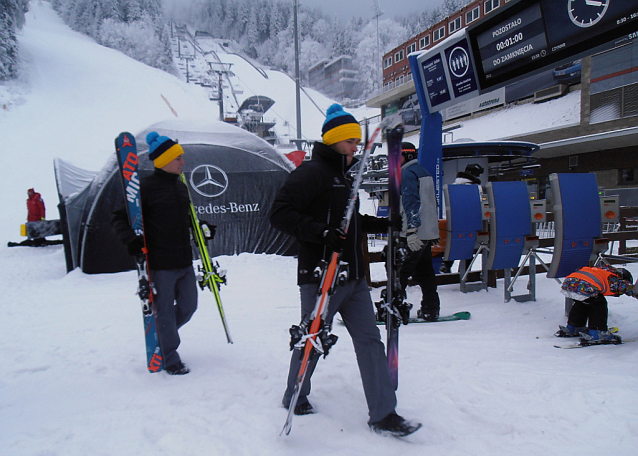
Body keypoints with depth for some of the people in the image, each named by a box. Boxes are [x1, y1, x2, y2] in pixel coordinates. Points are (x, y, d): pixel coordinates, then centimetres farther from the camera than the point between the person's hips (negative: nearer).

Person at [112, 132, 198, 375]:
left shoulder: (181, 187, 12)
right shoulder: (145, 187, -11)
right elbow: (120, 218, -8)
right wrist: (130, 239, -23)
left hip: (184, 262, 8)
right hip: (160, 264, -7)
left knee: (188, 306, 16)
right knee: (165, 311, 4)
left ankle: (161, 335, 42)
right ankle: (170, 360, 22)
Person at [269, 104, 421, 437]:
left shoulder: (344, 176, 18)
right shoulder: (312, 172, -11)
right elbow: (280, 214, -19)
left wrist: (382, 225, 16)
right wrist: (321, 232, -28)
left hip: (354, 277, 9)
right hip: (320, 276, -8)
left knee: (369, 340, 6)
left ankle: (383, 415, 13)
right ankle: (295, 398, 33)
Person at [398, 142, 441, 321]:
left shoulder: (407, 174, -10)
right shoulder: (424, 172, 20)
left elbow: (410, 203, -21)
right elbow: (431, 201, 23)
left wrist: (411, 231, -26)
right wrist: (433, 230, 27)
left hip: (413, 234, -10)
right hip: (428, 231, 10)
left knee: (398, 272, -6)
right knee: (424, 271, 13)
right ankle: (430, 310, 16)